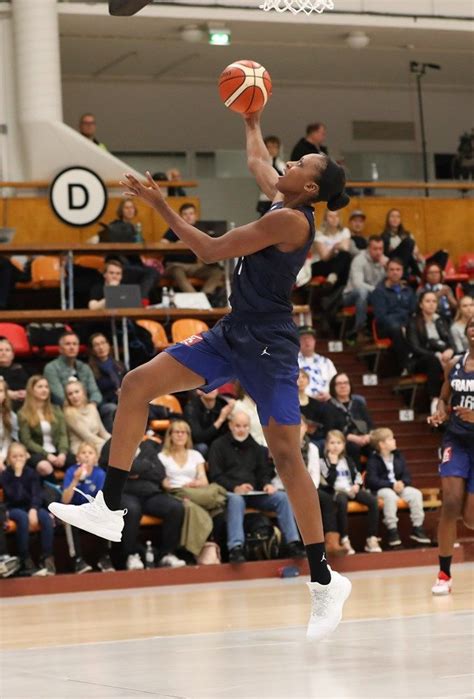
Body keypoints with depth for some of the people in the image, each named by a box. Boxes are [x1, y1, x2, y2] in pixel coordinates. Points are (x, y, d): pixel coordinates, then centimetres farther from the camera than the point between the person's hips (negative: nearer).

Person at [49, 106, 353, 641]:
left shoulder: (291, 219, -18)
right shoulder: (280, 198, 8)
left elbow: (210, 250, -17)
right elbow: (257, 161, 33)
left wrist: (161, 207, -10)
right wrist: (251, 122, 44)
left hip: (268, 345, -9)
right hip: (231, 335, 9)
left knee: (286, 455, -9)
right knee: (137, 385, 0)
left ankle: (324, 579, -2)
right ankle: (110, 507, 3)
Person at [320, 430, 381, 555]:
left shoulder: (348, 460, 22)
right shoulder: (323, 461, 3)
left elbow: (357, 475, 19)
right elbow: (329, 482, -8)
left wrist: (357, 485, -1)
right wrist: (333, 464, -11)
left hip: (351, 490, 5)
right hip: (335, 492, -5)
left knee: (373, 500, -21)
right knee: (342, 501, -42)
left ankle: (372, 539, -23)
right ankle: (344, 540, -41)